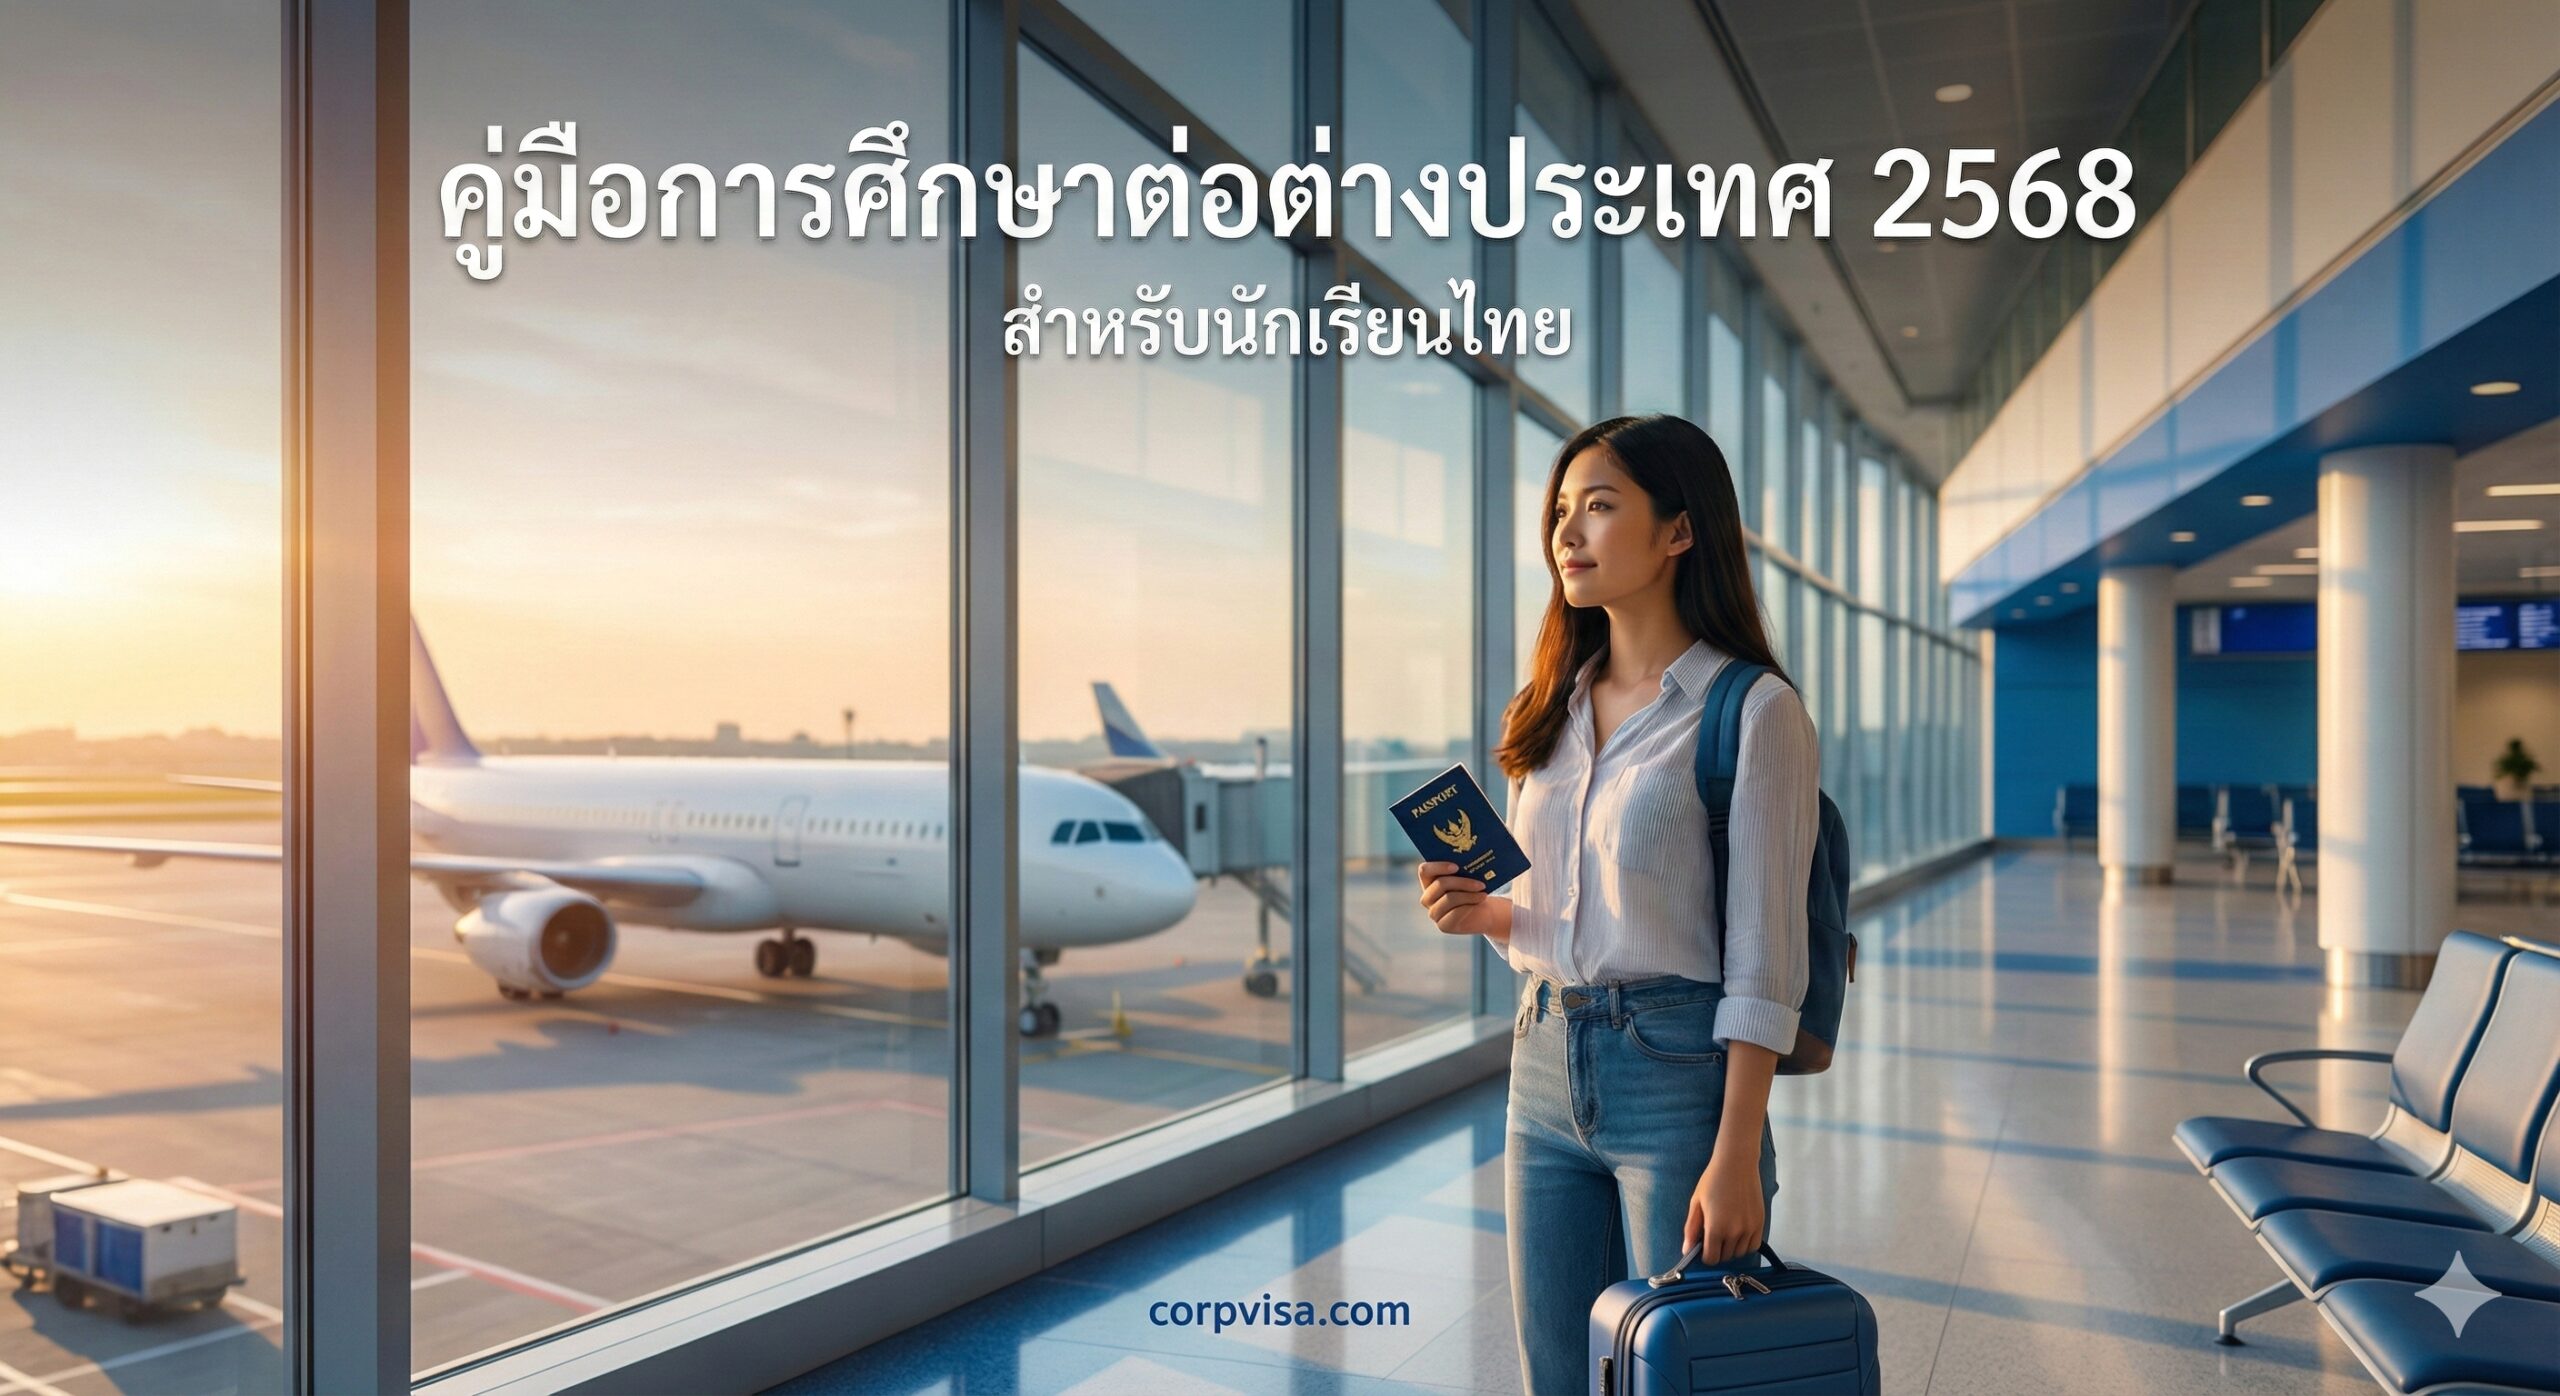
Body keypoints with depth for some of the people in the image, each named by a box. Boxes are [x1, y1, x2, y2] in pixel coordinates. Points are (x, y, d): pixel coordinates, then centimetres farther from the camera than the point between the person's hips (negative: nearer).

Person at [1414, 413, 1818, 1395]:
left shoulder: (1751, 710, -9)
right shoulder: (1556, 709, 10)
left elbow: (1763, 957, -12)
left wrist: (1736, 1159, -16)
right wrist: (1483, 913, -4)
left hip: (1677, 1072, -6)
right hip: (1545, 1066, 6)